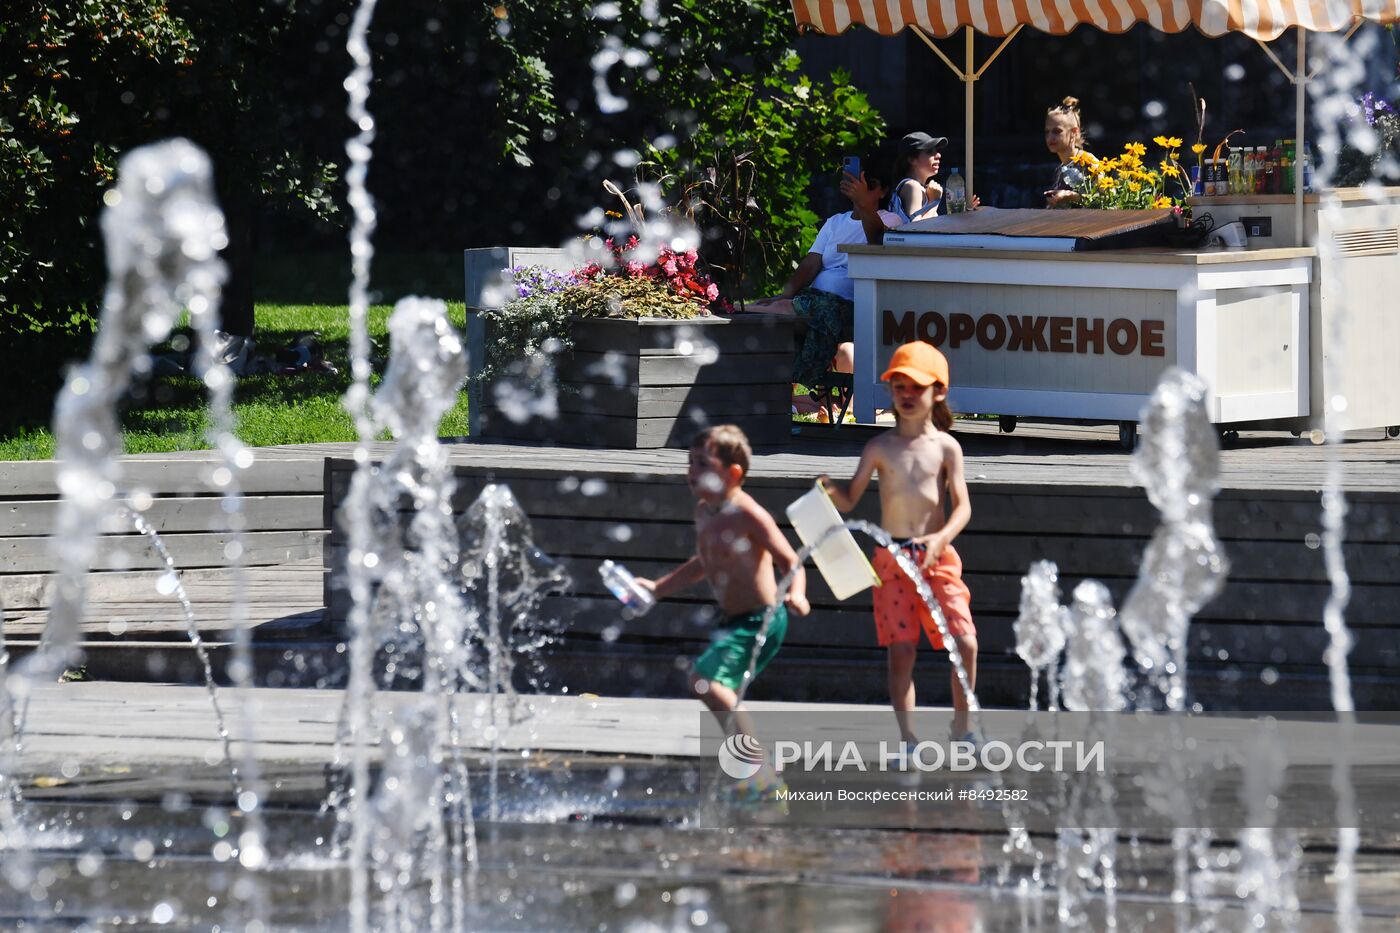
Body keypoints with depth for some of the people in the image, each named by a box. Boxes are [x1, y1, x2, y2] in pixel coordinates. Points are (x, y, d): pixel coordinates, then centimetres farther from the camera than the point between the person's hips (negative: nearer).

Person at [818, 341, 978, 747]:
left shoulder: (945, 447, 2)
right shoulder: (880, 448, 4)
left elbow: (962, 506, -4)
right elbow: (849, 500, 5)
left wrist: (941, 538, -22)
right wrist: (831, 489, -18)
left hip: (938, 557, 0)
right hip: (892, 558, 0)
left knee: (964, 643, -8)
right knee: (901, 651, -4)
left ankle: (962, 726, 12)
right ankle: (908, 740, 3)